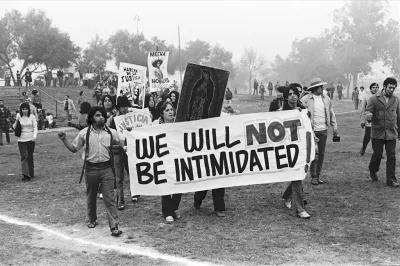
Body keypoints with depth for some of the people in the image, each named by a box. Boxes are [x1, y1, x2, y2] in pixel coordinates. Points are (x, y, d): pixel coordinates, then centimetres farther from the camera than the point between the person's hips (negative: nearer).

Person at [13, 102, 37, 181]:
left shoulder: (32, 117, -1)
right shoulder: (19, 117, 2)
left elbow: (35, 127, 0)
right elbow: (14, 127, 6)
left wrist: (34, 136, -16)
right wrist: (16, 121, -11)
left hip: (30, 139, 0)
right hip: (21, 140, 0)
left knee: (30, 157, 7)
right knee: (24, 156, -8)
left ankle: (31, 174, 19)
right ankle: (26, 174, -14)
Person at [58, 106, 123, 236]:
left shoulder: (111, 132, 1)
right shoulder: (84, 133, 1)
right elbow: (74, 148, 7)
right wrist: (64, 140, -6)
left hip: (106, 168, -1)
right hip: (91, 169, 1)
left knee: (109, 197, -7)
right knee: (91, 196, 16)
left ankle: (114, 226, -8)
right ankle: (92, 220, 38)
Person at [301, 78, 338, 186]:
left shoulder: (326, 99, 9)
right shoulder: (305, 99, -6)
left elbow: (331, 113, 16)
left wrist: (334, 126, 11)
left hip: (323, 130, 4)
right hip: (312, 130, -4)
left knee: (321, 154, 7)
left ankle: (318, 176, 17)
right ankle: (313, 176, 6)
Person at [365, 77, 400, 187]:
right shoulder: (374, 99, -2)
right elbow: (367, 111, -7)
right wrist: (368, 115, -32)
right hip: (377, 133, -2)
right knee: (377, 155, 5)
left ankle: (391, 179, 7)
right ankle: (373, 171, 34)